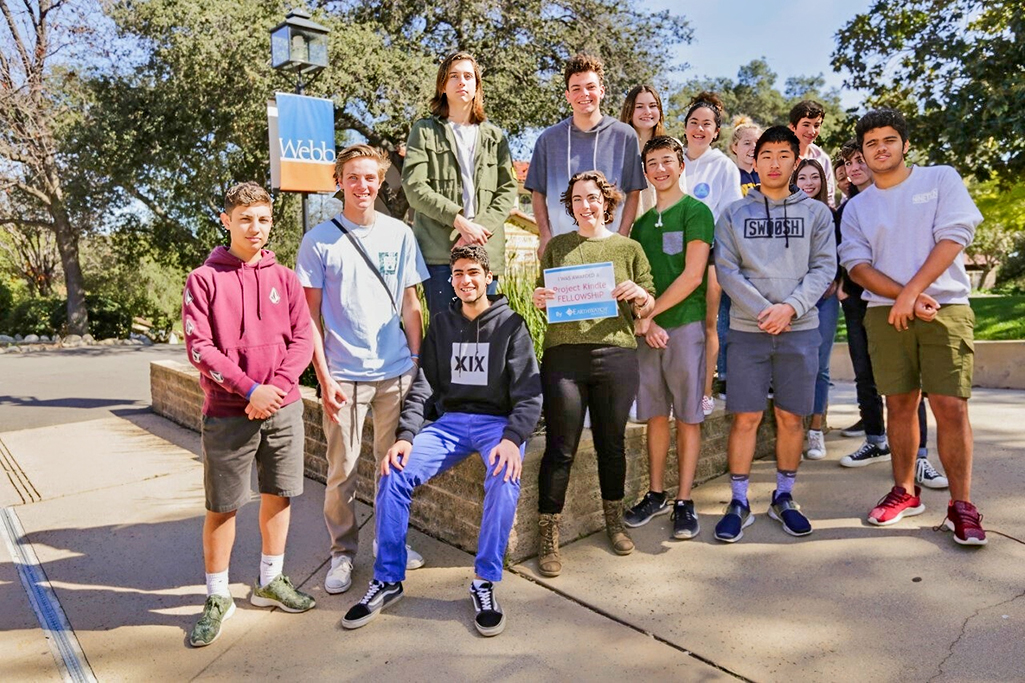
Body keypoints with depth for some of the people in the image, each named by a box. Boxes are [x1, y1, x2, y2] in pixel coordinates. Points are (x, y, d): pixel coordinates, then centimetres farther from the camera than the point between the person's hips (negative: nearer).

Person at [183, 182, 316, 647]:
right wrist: (249, 389, -16)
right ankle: (217, 597, 22)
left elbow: (302, 339, 2)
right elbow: (198, 347, -9)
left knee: (278, 494, 12)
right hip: (227, 412, -3)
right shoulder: (204, 279, -2)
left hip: (283, 408, 3)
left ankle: (270, 582, 30)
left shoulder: (284, 278, 6)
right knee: (221, 505, 5)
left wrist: (277, 386, -12)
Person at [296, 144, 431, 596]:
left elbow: (410, 305, 10)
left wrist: (417, 363, 4)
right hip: (344, 374, -2)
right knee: (342, 470, 5)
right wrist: (324, 378, -6)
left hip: (396, 372, 2)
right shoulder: (319, 241, 1)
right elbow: (310, 317, 1)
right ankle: (342, 552, 23)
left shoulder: (400, 234, 7)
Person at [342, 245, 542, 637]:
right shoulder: (441, 324, 11)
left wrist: (513, 438, -25)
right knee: (394, 473, -19)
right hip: (449, 421, 4)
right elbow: (424, 384, 5)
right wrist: (406, 434, -12)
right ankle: (388, 580, -3)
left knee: (505, 481, -34)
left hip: (498, 422, -3)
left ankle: (485, 582, -15)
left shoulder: (510, 325, 0)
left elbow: (529, 392, -7)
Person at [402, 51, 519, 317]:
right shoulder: (425, 131, 10)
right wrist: (460, 221, -13)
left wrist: (480, 228, -9)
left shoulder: (495, 136, 19)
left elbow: (508, 190, 7)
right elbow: (414, 188, -3)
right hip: (439, 252, -2)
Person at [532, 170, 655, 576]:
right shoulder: (556, 247, 12)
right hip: (564, 354, -1)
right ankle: (548, 537, 10)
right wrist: (539, 301, -6)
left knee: (612, 442, 11)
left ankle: (614, 521, 32)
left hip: (616, 353, 1)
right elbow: (544, 302, 17)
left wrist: (639, 295, -9)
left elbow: (647, 312, 12)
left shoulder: (629, 248, 12)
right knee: (560, 447, -1)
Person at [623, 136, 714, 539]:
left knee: (687, 416, 1)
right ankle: (655, 494, 21)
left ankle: (684, 502, 9)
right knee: (655, 415, 10)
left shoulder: (696, 212, -1)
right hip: (647, 329, 5)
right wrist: (645, 322, -4)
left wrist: (649, 313, -8)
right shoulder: (642, 221, 16)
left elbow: (692, 276, -11)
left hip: (685, 324, -5)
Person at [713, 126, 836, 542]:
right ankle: (739, 502, 10)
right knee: (745, 417, -1)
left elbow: (824, 267, 3)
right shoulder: (734, 214, 9)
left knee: (791, 416, 6)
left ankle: (784, 497, 22)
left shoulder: (816, 212, 11)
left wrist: (791, 307, -12)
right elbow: (726, 270, 0)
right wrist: (762, 311, -11)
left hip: (800, 329, 1)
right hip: (747, 329, -1)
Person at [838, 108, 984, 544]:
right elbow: (857, 265, 2)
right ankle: (904, 492, 19)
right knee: (900, 405, 7)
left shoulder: (941, 179, 6)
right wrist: (905, 298, -12)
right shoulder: (857, 207, 12)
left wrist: (911, 293, -14)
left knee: (951, 406, -8)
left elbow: (954, 235, -5)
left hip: (945, 309, -2)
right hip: (885, 314, 2)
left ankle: (962, 506, 2)